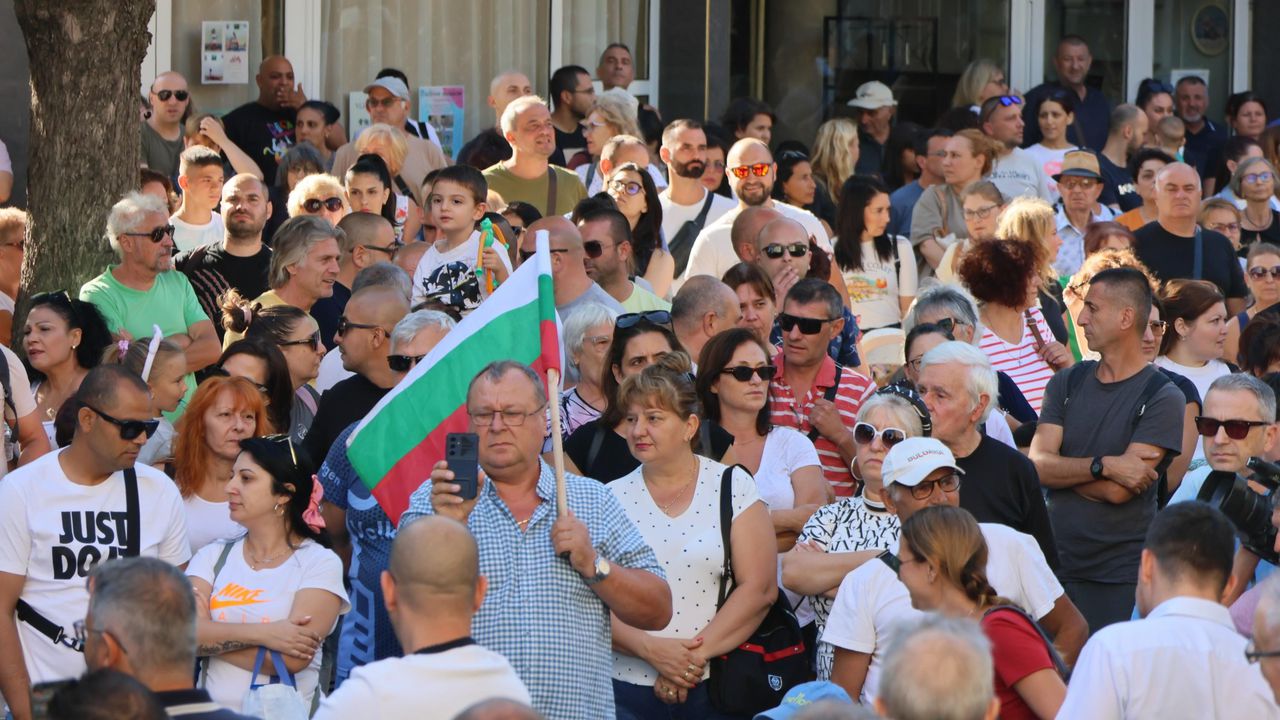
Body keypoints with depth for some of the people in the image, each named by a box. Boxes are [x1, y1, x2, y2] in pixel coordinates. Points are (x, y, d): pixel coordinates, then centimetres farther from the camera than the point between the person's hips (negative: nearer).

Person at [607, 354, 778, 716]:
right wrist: (651, 649, -15)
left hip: (713, 687, -1)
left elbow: (759, 588, -5)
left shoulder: (732, 486, 3)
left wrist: (697, 654, -13)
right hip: (627, 686, 1)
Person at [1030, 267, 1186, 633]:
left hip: (1123, 576, -4)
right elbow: (1037, 466, -3)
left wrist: (1061, 469, -2)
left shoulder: (1162, 397, -6)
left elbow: (1117, 491, -14)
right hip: (1056, 566, 4)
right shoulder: (1067, 384, 10)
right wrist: (1104, 465, -17)